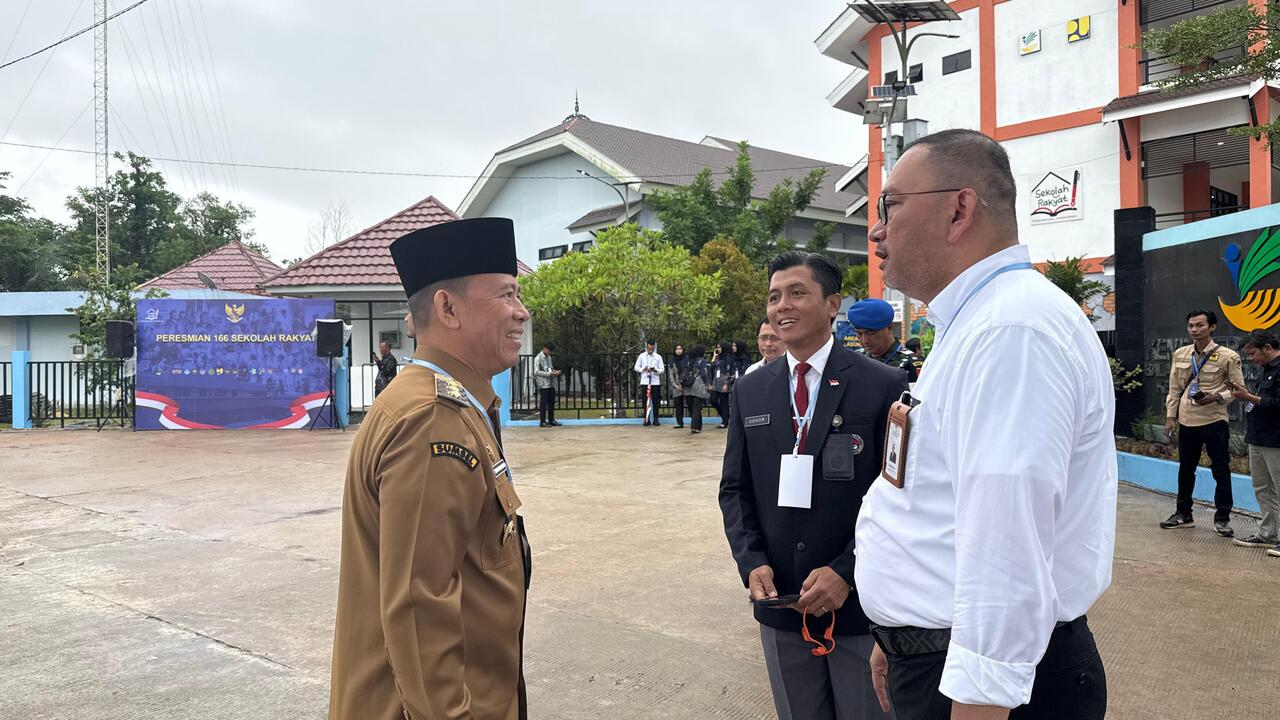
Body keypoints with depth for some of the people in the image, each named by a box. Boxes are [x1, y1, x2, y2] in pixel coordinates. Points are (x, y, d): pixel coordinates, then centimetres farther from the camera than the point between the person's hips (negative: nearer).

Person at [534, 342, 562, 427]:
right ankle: (542, 422, 1)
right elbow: (536, 372, -14)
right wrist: (549, 373, -19)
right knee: (543, 403, -4)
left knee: (551, 403, 9)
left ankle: (551, 420, 17)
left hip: (551, 383, 7)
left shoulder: (549, 357, 15)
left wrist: (555, 371, 2)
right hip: (543, 384, -7)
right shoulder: (538, 358, -8)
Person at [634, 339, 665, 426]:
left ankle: (655, 419, 9)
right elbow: (636, 367, 7)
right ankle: (646, 419, 9)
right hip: (644, 382, 0)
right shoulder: (641, 356, 7)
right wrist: (643, 369, -13)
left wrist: (655, 370, -17)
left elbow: (662, 370, 3)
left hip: (655, 382, 0)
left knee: (655, 401, -1)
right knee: (645, 401, 1)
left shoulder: (658, 357, 4)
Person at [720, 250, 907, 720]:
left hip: (861, 604, -3)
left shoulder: (884, 386, -9)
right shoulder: (750, 392, 5)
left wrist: (846, 572, -17)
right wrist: (751, 562, -6)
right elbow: (734, 488, 8)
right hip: (780, 606, 4)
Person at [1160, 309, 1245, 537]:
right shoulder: (1180, 354, 7)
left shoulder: (1227, 356, -6)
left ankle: (1222, 518, 14)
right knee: (1185, 468, 13)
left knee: (1221, 470, 2)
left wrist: (1216, 397, -19)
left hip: (1214, 421, -4)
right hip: (1187, 420, 4)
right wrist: (1170, 415, 7)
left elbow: (1238, 388, -2)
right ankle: (1183, 514, 25)